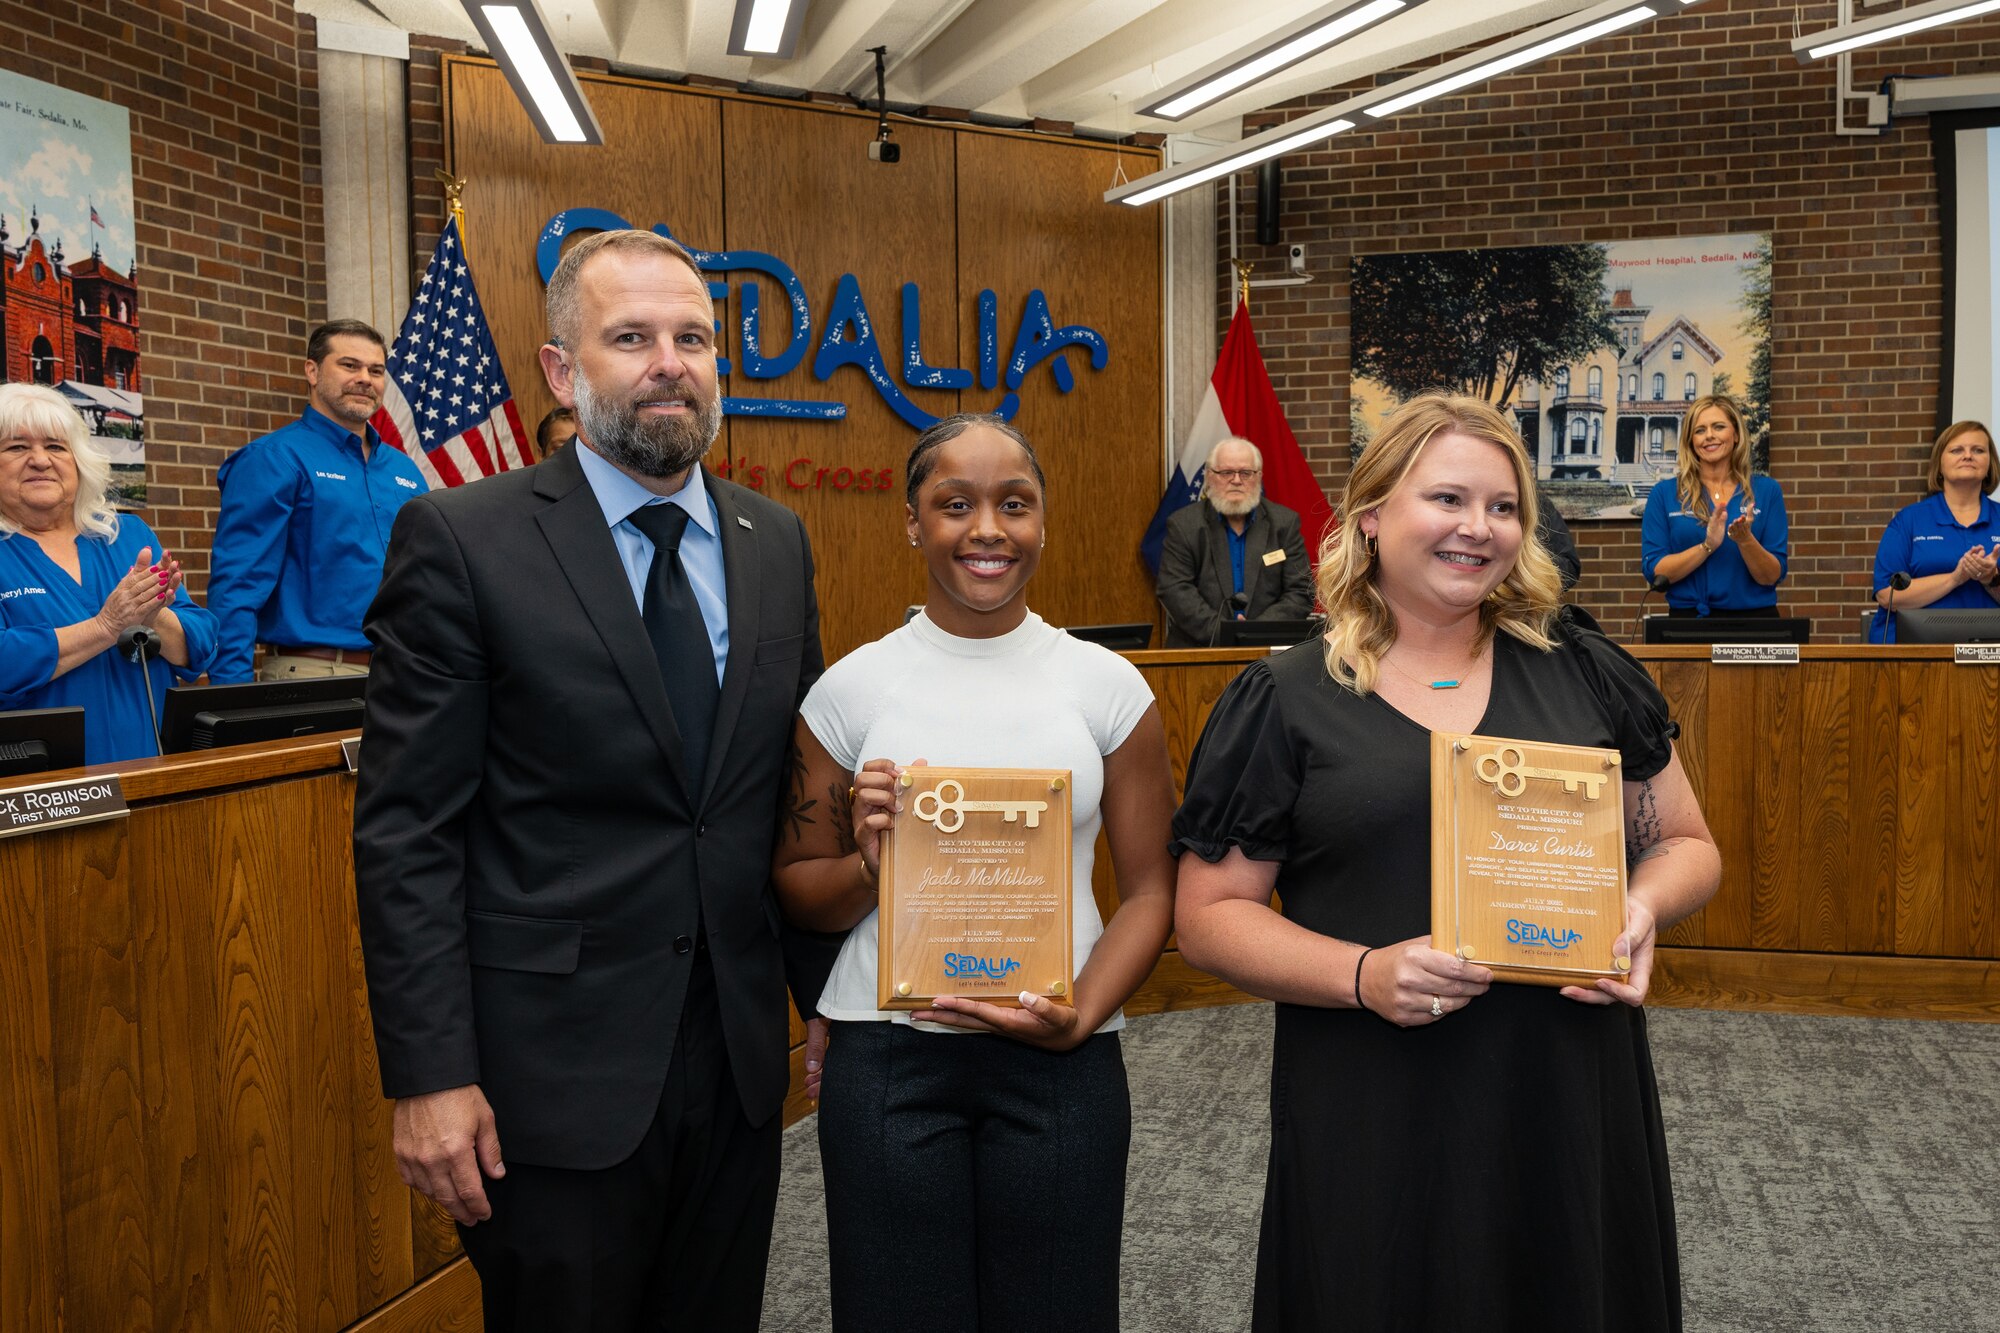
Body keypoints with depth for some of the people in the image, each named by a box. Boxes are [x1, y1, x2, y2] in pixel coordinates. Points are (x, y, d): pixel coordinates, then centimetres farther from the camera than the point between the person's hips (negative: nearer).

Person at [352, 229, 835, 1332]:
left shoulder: (775, 543, 7)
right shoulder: (462, 538, -9)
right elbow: (404, 834, -10)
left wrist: (831, 992, 12)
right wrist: (429, 1077, -13)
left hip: (738, 1058, 5)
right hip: (558, 1073, -4)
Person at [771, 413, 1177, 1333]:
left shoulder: (1108, 685, 0)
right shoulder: (849, 689, 0)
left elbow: (1149, 889, 3)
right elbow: (799, 896, 7)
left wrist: (1082, 1015, -12)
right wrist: (869, 864, -14)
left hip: (1061, 1062, 0)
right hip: (885, 1059, 0)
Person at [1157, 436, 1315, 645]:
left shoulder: (1285, 523, 9)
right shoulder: (1182, 526, 5)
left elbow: (1300, 592, 5)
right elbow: (1175, 591, -3)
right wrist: (1220, 632, -16)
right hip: (1199, 649, 0)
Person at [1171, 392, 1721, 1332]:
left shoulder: (1584, 672, 6)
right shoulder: (1282, 703, -3)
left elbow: (1686, 842, 15)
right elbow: (1210, 916, -3)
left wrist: (1642, 907, -8)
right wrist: (1363, 974, -18)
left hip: (1578, 1105, 3)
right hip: (1371, 1130, -2)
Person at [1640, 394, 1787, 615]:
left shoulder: (1766, 491, 4)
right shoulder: (1664, 495, 1)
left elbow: (1773, 577, 0)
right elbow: (1654, 572, -6)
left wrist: (1745, 540, -17)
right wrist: (1708, 545, -18)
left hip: (1754, 617, 0)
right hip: (1688, 617, 0)